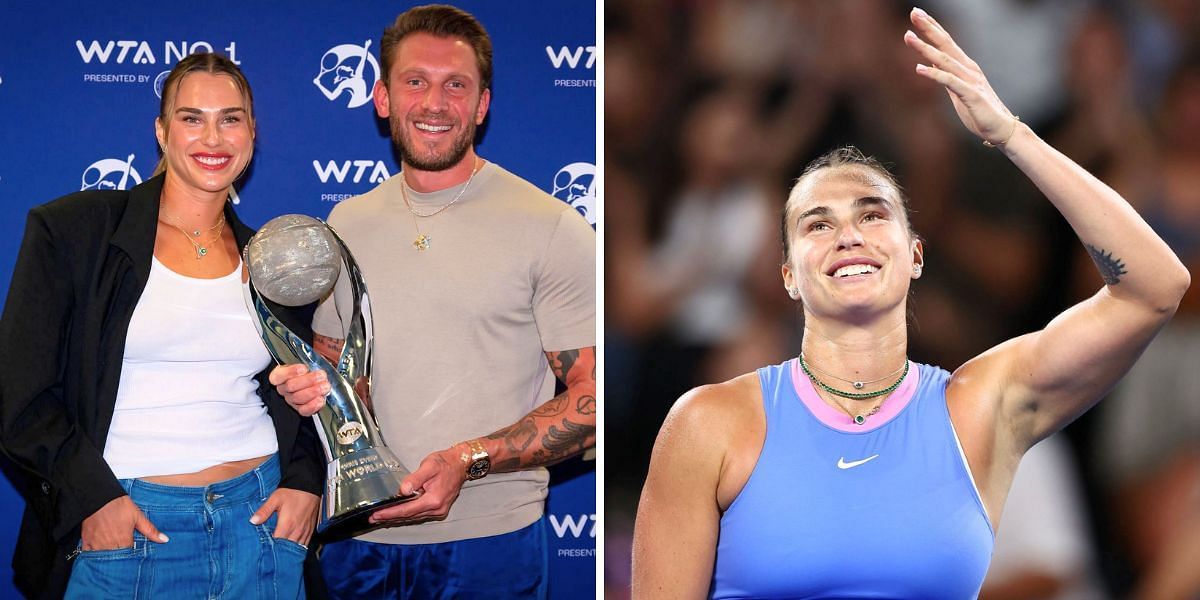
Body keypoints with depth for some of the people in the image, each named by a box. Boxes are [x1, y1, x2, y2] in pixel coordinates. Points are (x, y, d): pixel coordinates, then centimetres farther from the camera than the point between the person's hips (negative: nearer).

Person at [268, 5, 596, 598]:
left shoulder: (552, 229, -7)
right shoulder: (347, 222, 10)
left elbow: (594, 395, -9)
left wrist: (471, 460, -21)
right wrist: (314, 385, -3)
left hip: (488, 538, -4)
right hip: (357, 536, 4)